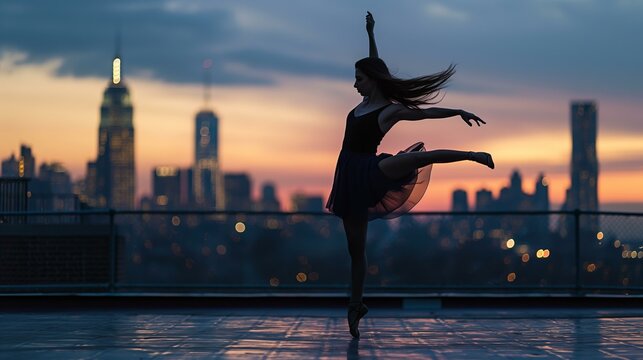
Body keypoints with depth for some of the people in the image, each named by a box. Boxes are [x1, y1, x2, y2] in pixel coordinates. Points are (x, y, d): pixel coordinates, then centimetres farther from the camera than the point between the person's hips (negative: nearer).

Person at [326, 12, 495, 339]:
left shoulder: (391, 110, -4)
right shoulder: (365, 102, 14)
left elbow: (427, 112, -13)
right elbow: (373, 65, 26)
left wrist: (459, 112, -26)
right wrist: (370, 33, 36)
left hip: (369, 174, -7)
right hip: (350, 180, 7)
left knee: (414, 158, -39)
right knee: (355, 248, 8)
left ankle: (471, 156, -35)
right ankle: (356, 307, 13)